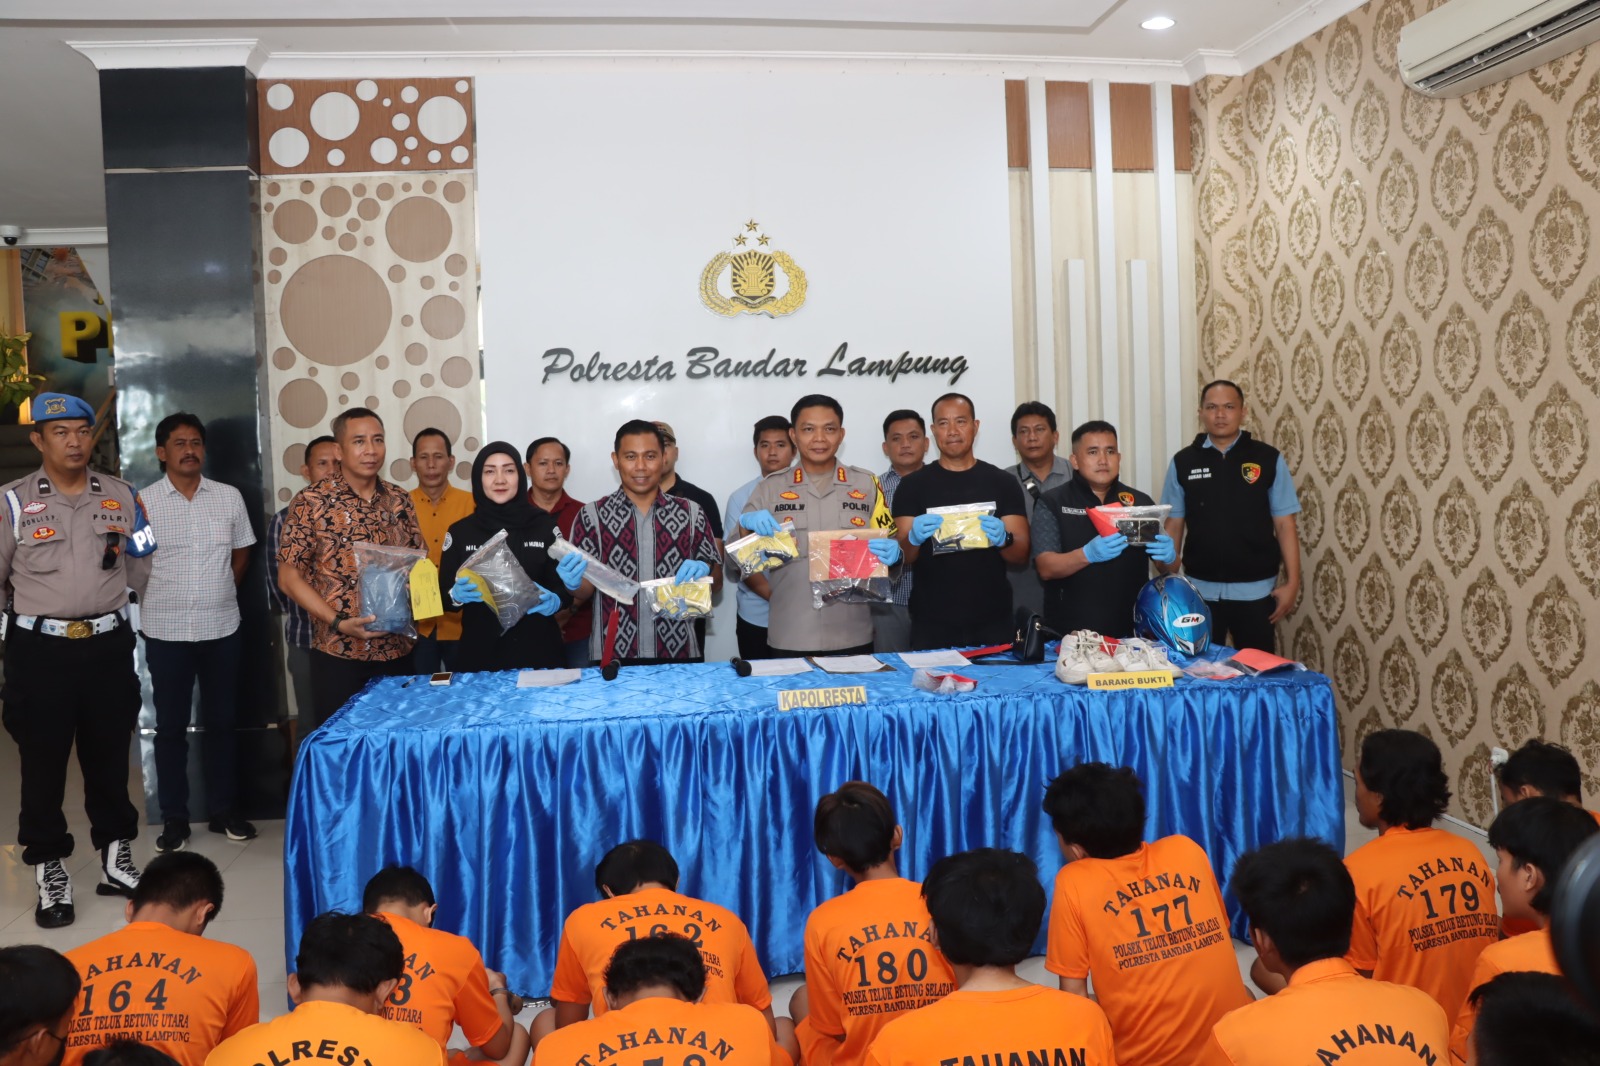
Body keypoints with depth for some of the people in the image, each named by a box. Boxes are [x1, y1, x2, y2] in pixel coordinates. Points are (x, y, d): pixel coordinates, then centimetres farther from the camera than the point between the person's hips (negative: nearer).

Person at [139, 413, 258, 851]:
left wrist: (217, 595, 9)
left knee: (221, 722, 10)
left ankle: (224, 810, 22)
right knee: (171, 727, 8)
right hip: (165, 631, -2)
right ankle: (174, 818, 18)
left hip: (221, 628, 2)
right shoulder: (143, 501, -5)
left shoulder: (229, 497, 2)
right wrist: (164, 600, 2)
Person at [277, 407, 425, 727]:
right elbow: (289, 578, -5)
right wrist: (338, 623, -15)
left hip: (396, 649, 4)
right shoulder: (311, 502, -6)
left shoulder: (400, 501, 7)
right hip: (338, 652, -4)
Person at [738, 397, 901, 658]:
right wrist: (745, 526, -14)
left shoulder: (867, 484, 7)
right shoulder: (770, 488, 5)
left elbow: (890, 553, 9)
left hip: (852, 638, 1)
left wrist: (892, 556, -14)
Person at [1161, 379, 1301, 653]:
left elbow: (1284, 524, -1)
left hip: (1255, 589, -1)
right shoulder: (1183, 462, 2)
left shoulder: (1269, 459, -1)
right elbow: (1174, 525, 4)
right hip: (1200, 589, 1)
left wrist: (1292, 582, -6)